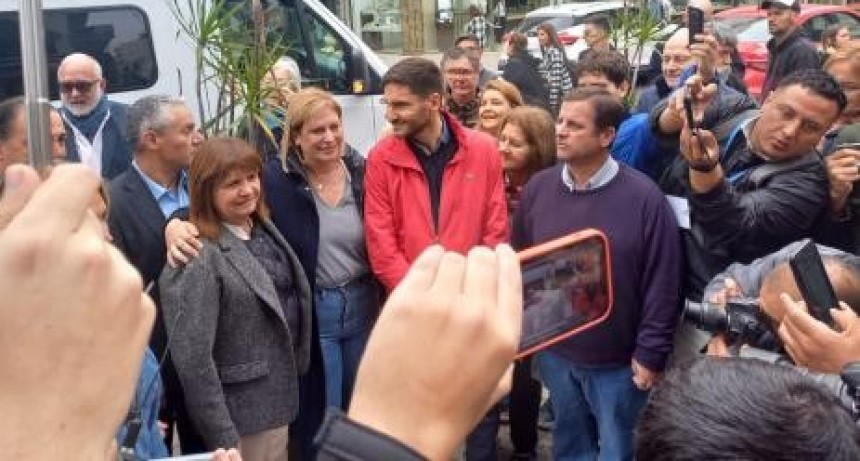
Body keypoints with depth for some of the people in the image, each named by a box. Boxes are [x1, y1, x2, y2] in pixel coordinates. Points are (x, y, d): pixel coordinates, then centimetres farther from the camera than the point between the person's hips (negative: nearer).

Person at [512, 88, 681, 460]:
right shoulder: (538, 187, -3)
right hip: (554, 352, 4)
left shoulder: (643, 196, -17)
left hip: (618, 360, -3)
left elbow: (661, 284, -14)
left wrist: (650, 353, -13)